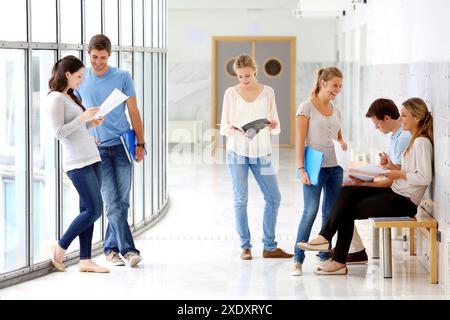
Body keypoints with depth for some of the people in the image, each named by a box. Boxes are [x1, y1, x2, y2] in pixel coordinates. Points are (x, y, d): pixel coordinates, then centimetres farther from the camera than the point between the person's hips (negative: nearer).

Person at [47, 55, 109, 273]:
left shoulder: (69, 97, 18)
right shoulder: (56, 98, -10)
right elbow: (59, 133, -16)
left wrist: (92, 123, 8)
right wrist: (83, 117, -16)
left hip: (91, 159, 9)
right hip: (77, 163, -9)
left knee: (88, 210, 5)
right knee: (94, 210, -10)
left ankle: (85, 260, 7)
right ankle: (60, 250, 1)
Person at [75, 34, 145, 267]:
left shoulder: (122, 78, 1)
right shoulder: (81, 79, 5)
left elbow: (133, 112, 4)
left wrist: (140, 143, 1)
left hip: (122, 145, 0)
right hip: (97, 149, 0)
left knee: (122, 202, 1)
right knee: (112, 202, -7)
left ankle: (111, 248, 13)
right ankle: (127, 249, -9)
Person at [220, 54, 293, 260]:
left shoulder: (267, 92, 4)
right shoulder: (231, 93, 0)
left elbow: (276, 128, 6)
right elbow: (224, 127, 0)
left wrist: (273, 126, -18)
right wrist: (238, 131, -20)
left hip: (261, 152, 2)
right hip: (237, 152, -2)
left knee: (273, 198, 1)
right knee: (241, 200, 0)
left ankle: (269, 247, 11)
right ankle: (245, 246, 10)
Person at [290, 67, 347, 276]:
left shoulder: (335, 111, 13)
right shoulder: (307, 107, -4)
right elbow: (300, 140, -8)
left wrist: (342, 143, 1)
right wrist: (301, 168, -15)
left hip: (335, 167, 6)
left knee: (330, 214, 7)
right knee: (310, 212, -9)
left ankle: (325, 257, 16)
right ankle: (298, 260, -5)